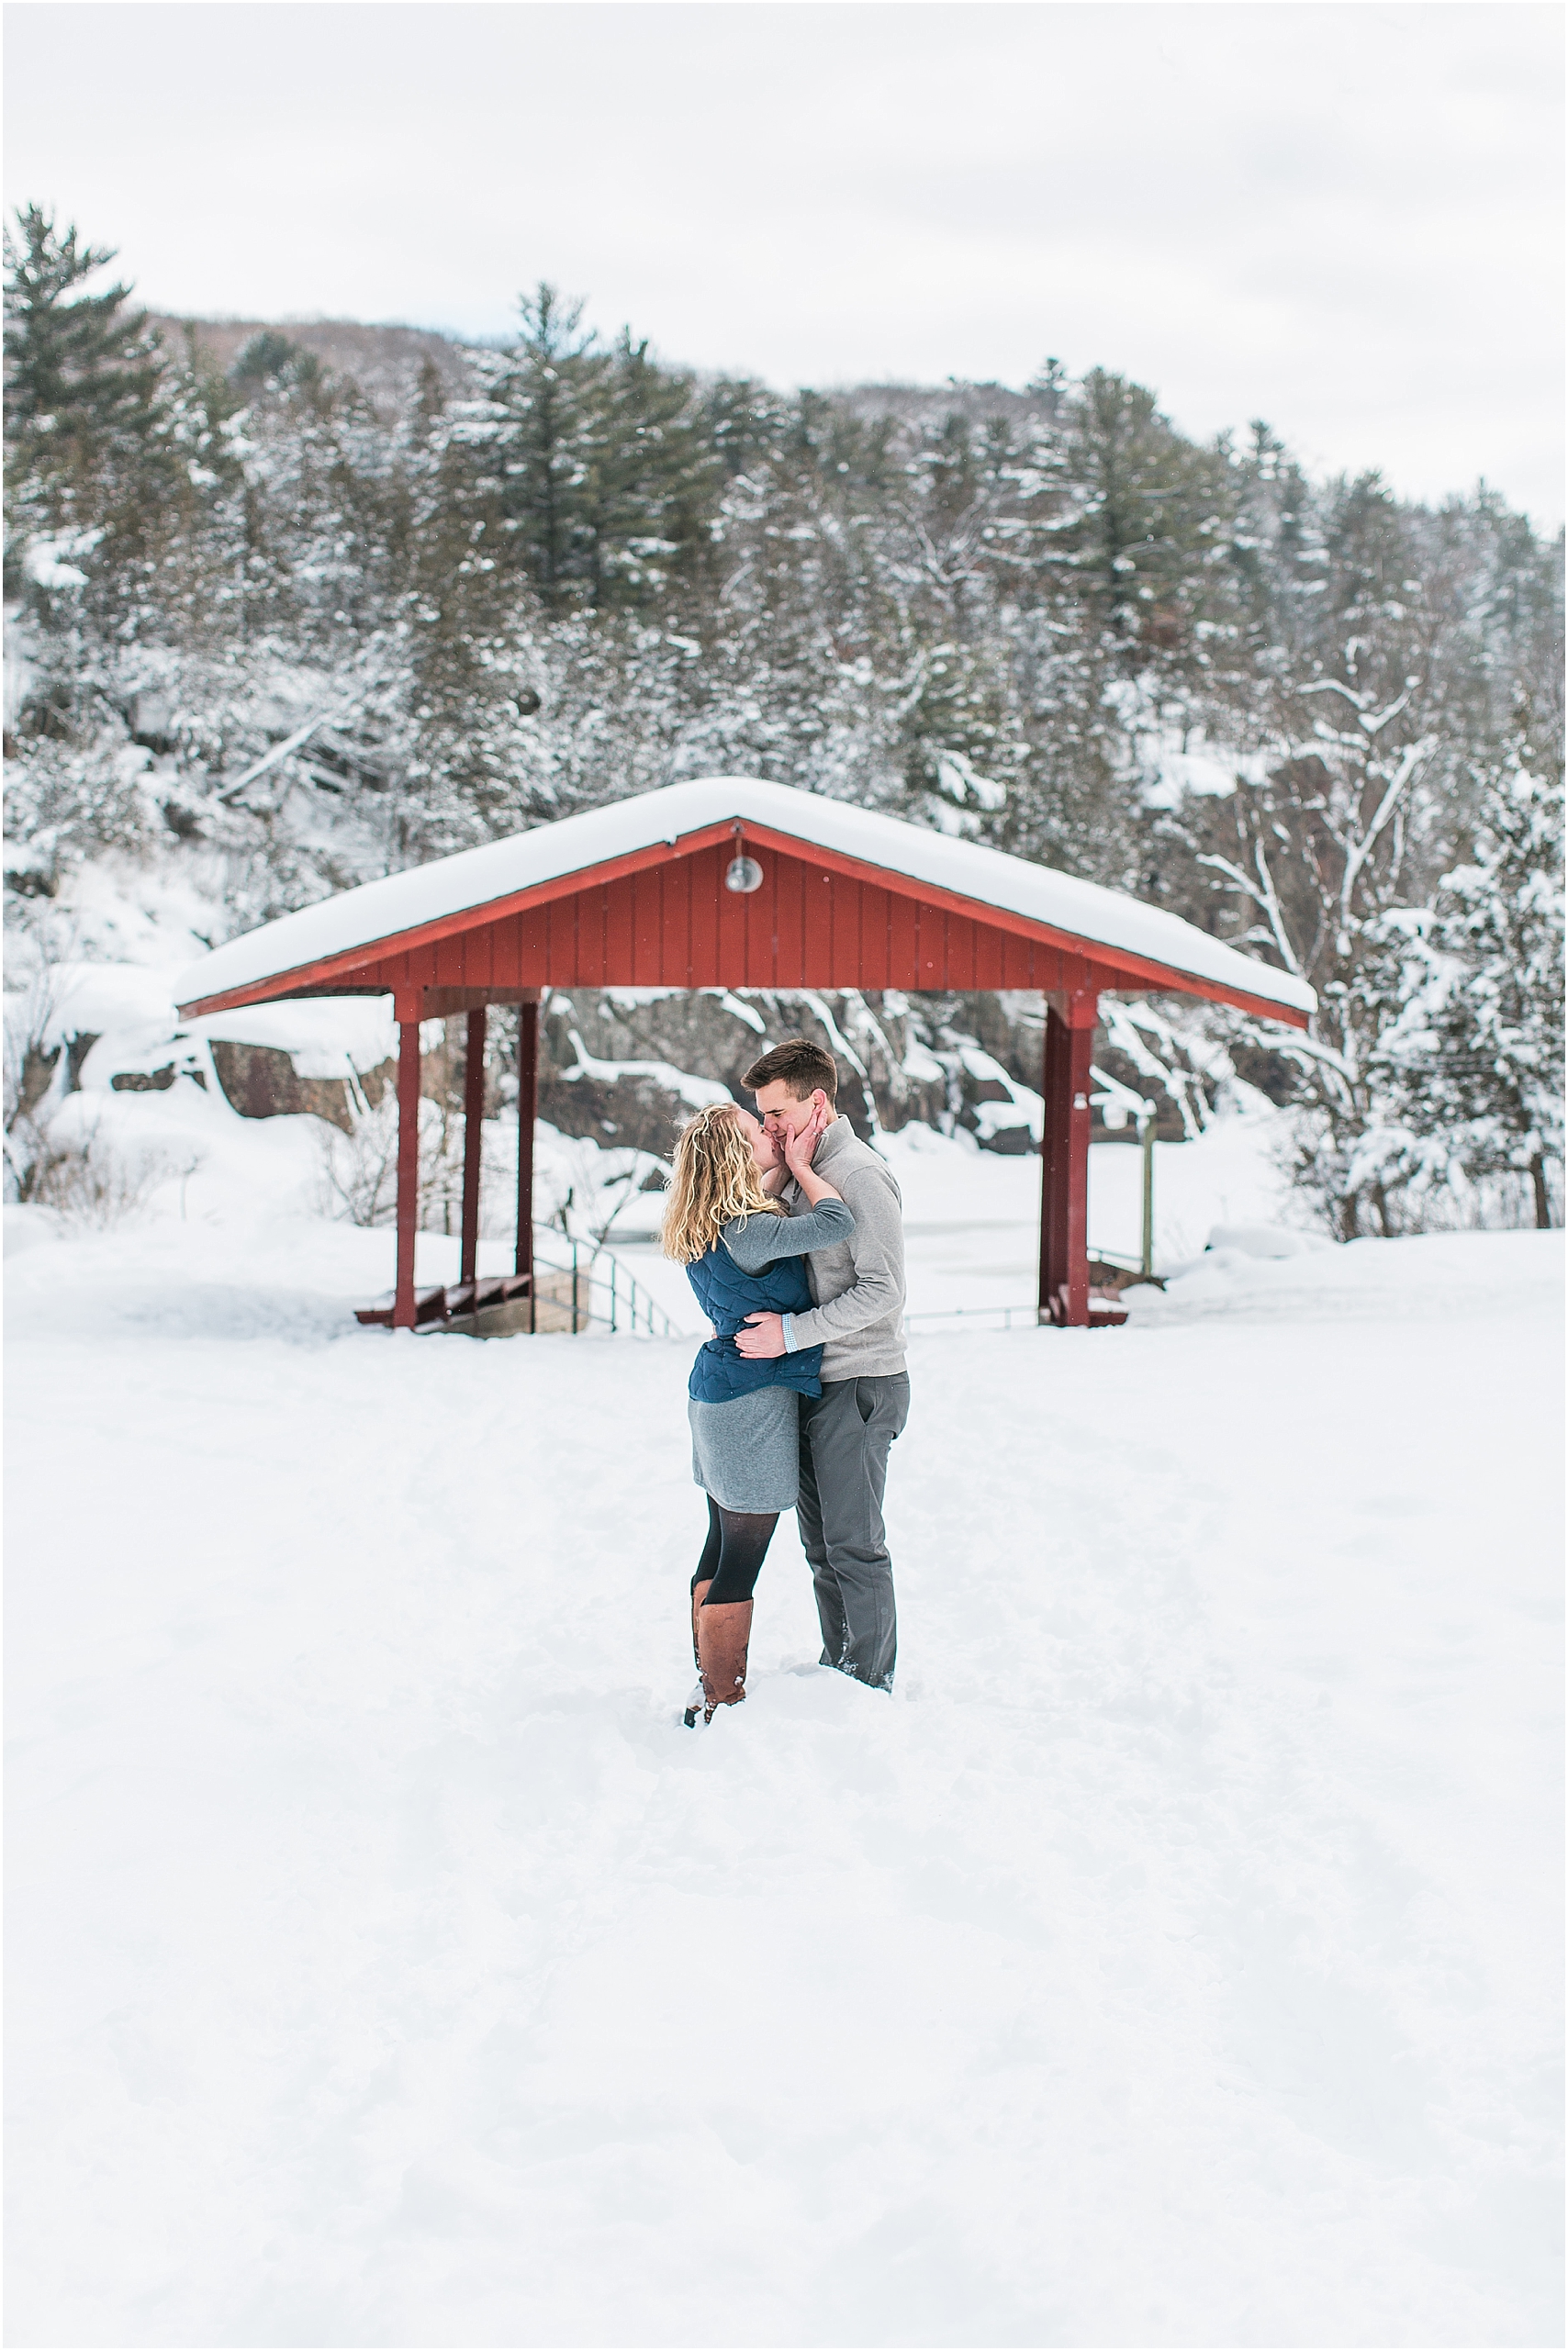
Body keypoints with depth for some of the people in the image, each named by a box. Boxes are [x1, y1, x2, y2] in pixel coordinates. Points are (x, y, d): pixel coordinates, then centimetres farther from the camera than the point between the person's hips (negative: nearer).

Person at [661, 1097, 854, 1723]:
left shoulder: (712, 1226, 7)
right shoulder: (744, 1234, -22)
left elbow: (761, 1208, 26)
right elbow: (836, 1222, -24)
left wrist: (791, 1164, 12)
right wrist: (799, 1163, -9)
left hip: (716, 1386, 10)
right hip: (754, 1396, -10)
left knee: (723, 1546, 17)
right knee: (741, 1560, -3)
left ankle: (709, 1690, 26)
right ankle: (723, 1703, 3)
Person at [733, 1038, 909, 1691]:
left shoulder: (860, 1176, -16)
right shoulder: (801, 1172, 12)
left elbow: (882, 1293, -21)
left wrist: (791, 1332, -22)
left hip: (858, 1385, -9)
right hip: (813, 1385, 9)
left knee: (854, 1543, -3)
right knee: (821, 1540, 15)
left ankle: (871, 1684, 7)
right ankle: (837, 1667, 26)